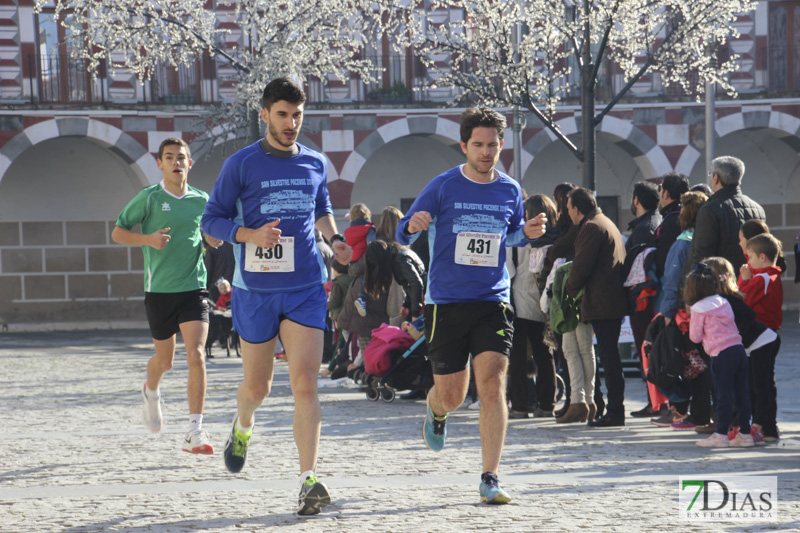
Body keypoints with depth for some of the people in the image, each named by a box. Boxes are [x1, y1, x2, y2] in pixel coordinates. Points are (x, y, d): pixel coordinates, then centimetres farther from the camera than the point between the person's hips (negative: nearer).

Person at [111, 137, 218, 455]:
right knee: (164, 360, 13)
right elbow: (118, 232, 1)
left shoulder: (201, 200, 6)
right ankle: (151, 392, 49)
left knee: (196, 355, -15)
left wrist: (215, 238, -1)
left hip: (194, 288, 1)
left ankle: (195, 432, -14)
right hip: (159, 289, -1)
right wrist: (148, 239, -16)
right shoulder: (149, 198, -3)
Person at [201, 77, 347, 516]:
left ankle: (308, 480, -15)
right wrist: (252, 235, -18)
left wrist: (335, 239, 6)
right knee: (257, 386, 10)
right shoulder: (241, 164, -2)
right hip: (256, 289, -1)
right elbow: (211, 219, -1)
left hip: (306, 289, 1)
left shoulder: (316, 164, 9)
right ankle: (243, 427, 46)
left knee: (305, 384, -12)